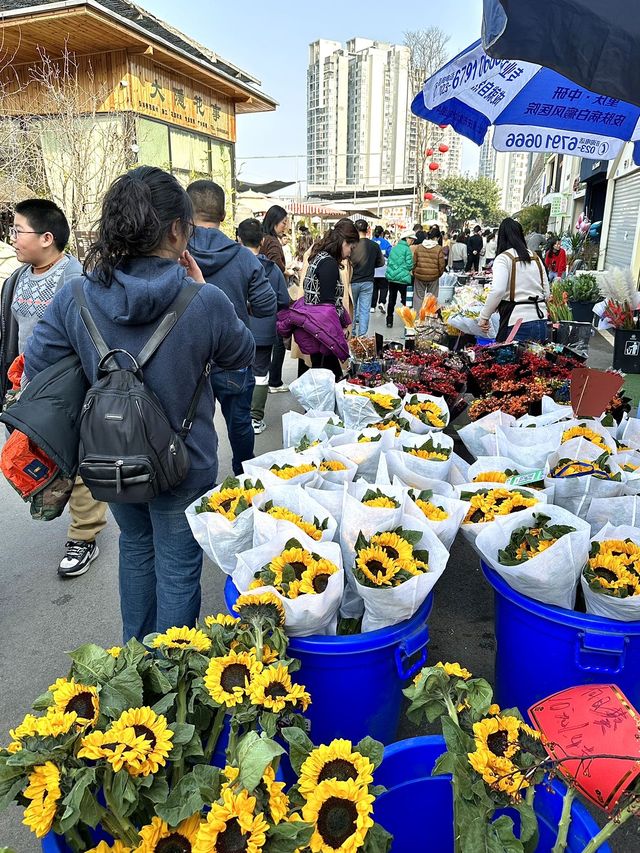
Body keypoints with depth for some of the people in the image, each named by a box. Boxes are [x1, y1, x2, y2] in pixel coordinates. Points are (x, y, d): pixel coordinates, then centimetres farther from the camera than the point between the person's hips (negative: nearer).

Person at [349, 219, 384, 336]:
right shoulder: (375, 246, -5)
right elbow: (381, 262, 6)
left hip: (353, 281, -1)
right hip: (368, 282, 1)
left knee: (351, 308, 14)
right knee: (365, 310, 6)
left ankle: (352, 334, 21)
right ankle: (362, 335, 7)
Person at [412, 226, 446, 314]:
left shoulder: (419, 247, -3)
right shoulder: (439, 249, -9)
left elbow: (414, 262, 0)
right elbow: (441, 264, -6)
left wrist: (414, 272, 15)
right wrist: (439, 274, 12)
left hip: (419, 276, 1)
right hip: (433, 277, -1)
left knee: (419, 297, 10)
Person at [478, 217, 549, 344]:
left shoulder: (503, 258, -5)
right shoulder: (535, 257, 14)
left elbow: (497, 290, -20)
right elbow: (546, 292, 16)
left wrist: (484, 316, -12)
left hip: (517, 323, -6)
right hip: (541, 322, 6)